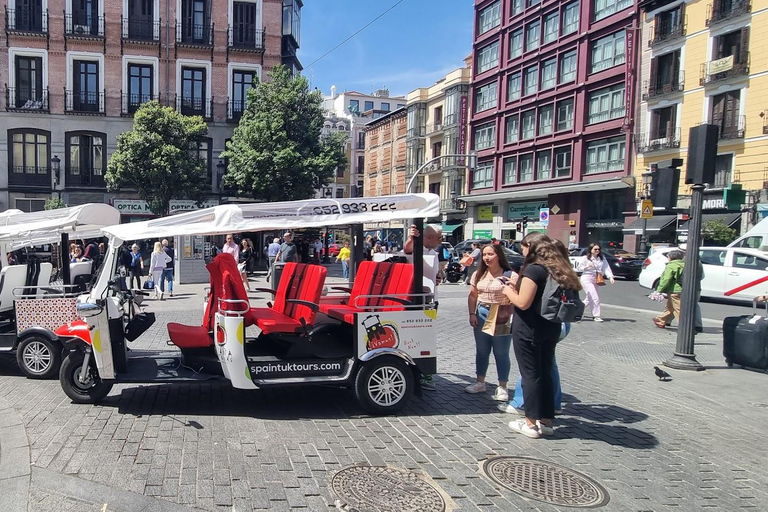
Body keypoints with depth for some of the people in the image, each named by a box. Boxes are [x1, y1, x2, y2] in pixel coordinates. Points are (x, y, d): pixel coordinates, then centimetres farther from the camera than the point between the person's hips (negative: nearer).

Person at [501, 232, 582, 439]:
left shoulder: (533, 269, -16)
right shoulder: (557, 269, 10)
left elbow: (523, 302, -20)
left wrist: (509, 291, -2)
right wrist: (518, 287, 15)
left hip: (529, 328, -8)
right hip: (551, 327, 8)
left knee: (530, 373, 0)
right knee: (545, 372, 13)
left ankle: (532, 423, 7)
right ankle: (546, 420, 21)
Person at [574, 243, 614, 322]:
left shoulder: (602, 259, 5)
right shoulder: (585, 258, -6)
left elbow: (607, 268, -5)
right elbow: (578, 268, -4)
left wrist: (610, 277, -20)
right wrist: (587, 266, -18)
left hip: (595, 280, 6)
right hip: (586, 279, -6)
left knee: (590, 299, 15)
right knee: (595, 298, -13)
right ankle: (596, 316, -4)